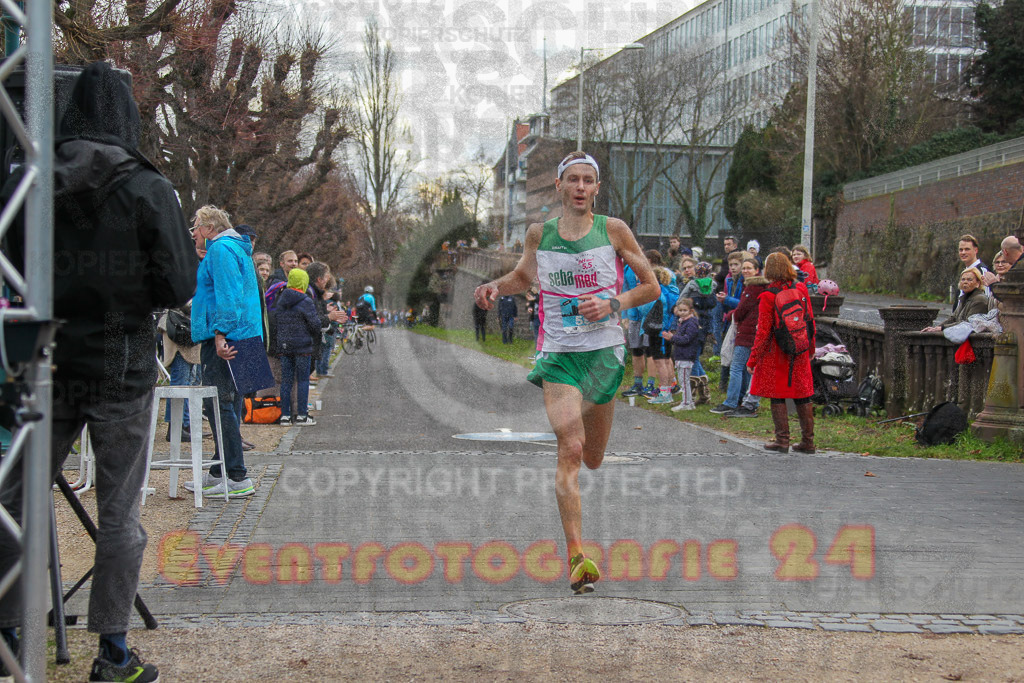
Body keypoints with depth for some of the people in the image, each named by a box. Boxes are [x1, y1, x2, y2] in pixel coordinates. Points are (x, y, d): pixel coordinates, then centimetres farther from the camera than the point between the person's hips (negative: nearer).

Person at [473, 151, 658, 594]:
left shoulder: (614, 230, -1)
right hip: (558, 355, -1)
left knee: (592, 460, 12)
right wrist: (496, 287, 3)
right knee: (569, 450, -18)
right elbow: (524, 276, 23)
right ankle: (576, 557, -21)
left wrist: (612, 303, -11)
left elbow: (650, 287, 6)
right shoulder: (539, 234, 4)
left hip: (605, 352, 1)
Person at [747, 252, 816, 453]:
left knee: (777, 395, 4)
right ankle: (807, 441, 14)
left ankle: (782, 440, 4)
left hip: (776, 353, -5)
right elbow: (811, 321, 9)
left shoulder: (768, 296, -13)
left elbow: (763, 331, -13)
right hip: (799, 352, 5)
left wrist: (753, 359, -7)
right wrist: (810, 348, 22)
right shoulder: (801, 289, 2)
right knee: (802, 394, 10)